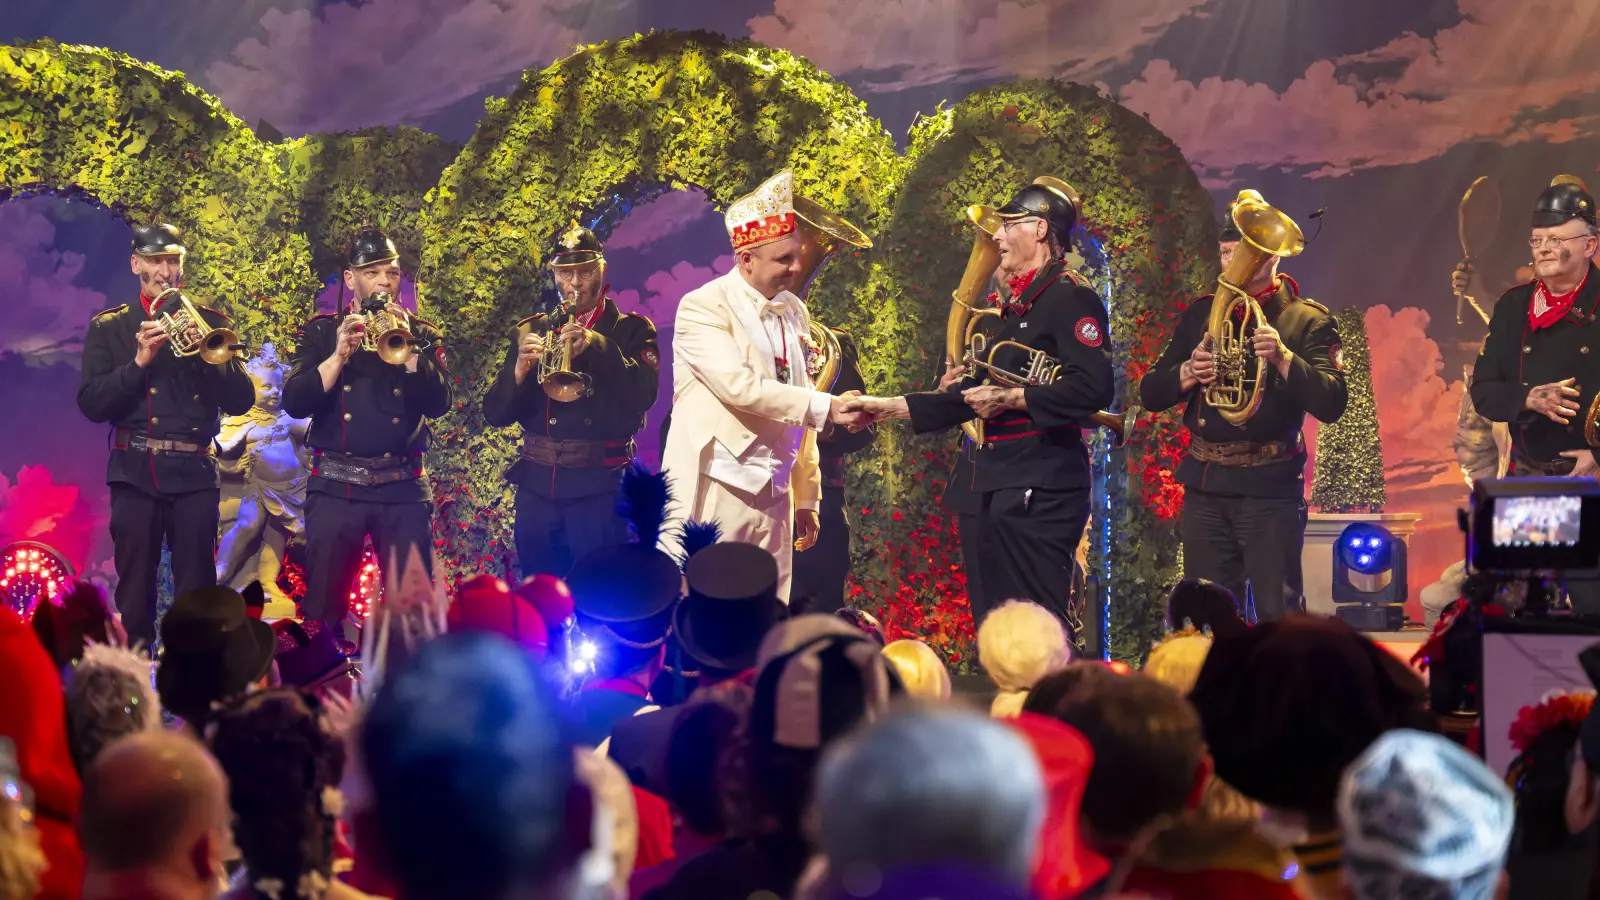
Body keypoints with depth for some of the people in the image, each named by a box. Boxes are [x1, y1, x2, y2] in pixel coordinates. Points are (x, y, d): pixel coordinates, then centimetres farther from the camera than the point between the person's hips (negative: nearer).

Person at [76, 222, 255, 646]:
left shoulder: (210, 322, 10)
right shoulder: (109, 327, 9)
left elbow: (241, 400, 2)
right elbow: (91, 404, -2)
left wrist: (207, 355, -13)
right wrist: (138, 362, -13)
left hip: (195, 472, 0)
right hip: (136, 472, 0)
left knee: (197, 594, -1)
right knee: (135, 593, 0)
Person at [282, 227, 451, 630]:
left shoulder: (421, 334, 10)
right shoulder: (322, 331, 9)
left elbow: (438, 403, -6)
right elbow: (294, 402, -4)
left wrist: (407, 346, -16)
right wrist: (339, 355, -16)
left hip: (403, 490, 0)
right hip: (336, 487, 0)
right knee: (322, 609, -2)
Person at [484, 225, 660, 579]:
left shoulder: (631, 330, 4)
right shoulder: (530, 331, 12)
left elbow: (643, 394, -13)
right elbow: (495, 414, 7)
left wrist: (594, 345, -24)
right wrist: (518, 372, -13)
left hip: (599, 487, -3)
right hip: (537, 487, 3)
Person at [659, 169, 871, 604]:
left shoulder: (795, 314, 14)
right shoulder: (702, 307, -7)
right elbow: (740, 386, -20)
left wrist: (806, 499, 17)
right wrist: (828, 407, -21)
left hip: (775, 497, 6)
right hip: (716, 493, -6)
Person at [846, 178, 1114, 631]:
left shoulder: (1070, 298, -10)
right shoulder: (1017, 304, 20)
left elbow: (1094, 387, -24)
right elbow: (975, 397, 22)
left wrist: (1011, 399, -20)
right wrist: (891, 407, 16)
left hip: (1040, 486, -10)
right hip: (1000, 483, 10)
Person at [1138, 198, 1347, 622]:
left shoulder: (1306, 319, 0)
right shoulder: (1200, 314, 13)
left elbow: (1331, 405, -12)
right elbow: (1150, 394, 10)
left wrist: (1283, 357, -26)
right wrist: (1188, 373, -10)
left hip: (1271, 488, -4)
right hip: (1205, 487, 4)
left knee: (1279, 615, -6)